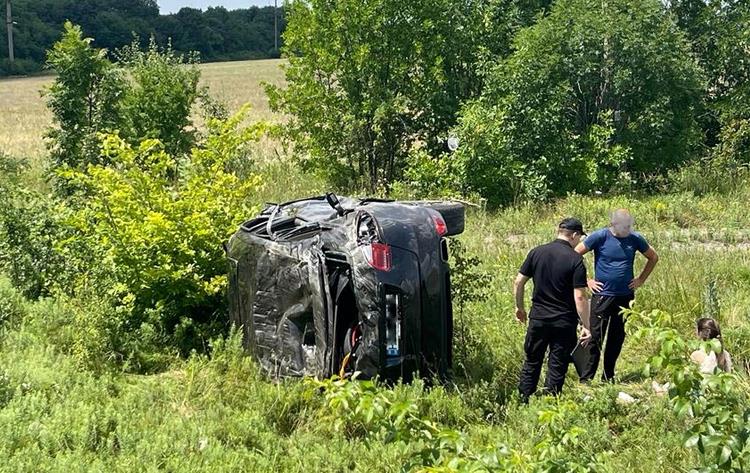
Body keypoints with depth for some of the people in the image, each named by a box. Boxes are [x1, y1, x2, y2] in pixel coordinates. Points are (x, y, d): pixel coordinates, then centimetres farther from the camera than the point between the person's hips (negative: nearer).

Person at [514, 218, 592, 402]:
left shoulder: (537, 252, 0)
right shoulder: (575, 260, -12)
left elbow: (518, 283, 2)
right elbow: (580, 297, -16)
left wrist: (520, 307, 16)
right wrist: (586, 326, -10)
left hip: (538, 319, 3)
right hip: (564, 323, -3)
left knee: (532, 362, 16)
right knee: (557, 366, 7)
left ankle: (523, 401, 19)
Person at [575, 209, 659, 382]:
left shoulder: (635, 239, 1)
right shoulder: (600, 237, -9)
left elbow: (653, 257, 17)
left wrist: (641, 279, 8)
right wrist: (586, 281, -7)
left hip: (626, 296, 4)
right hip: (603, 295, -4)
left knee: (617, 338, 11)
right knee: (595, 337, -6)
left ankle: (609, 377, 21)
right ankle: (586, 378, -1)